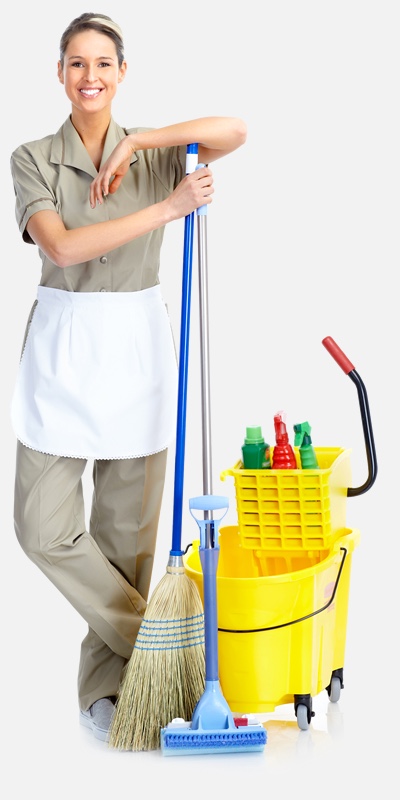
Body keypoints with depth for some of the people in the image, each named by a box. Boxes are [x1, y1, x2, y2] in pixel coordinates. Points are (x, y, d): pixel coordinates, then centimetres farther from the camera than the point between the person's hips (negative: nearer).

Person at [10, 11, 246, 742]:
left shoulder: (152, 153, 5)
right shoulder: (31, 159, 0)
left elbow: (234, 131, -13)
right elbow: (62, 246, -17)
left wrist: (136, 142, -16)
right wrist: (166, 209, -21)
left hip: (137, 344, 1)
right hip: (62, 344, 0)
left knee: (127, 525, 4)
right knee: (43, 525, -5)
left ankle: (106, 682, 19)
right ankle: (152, 645, 13)